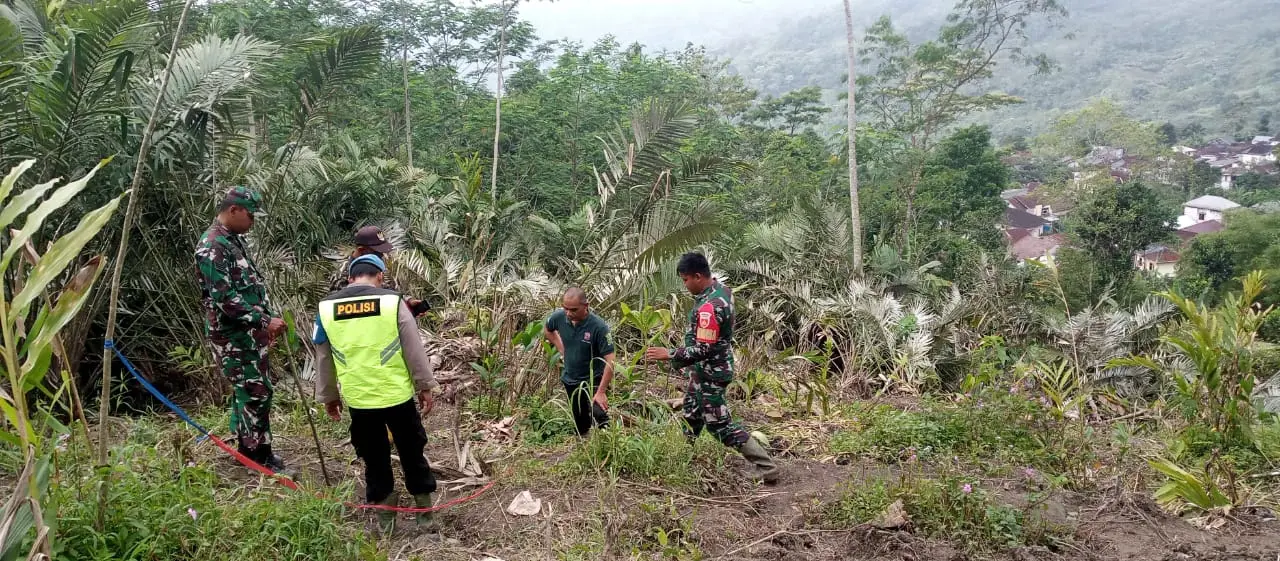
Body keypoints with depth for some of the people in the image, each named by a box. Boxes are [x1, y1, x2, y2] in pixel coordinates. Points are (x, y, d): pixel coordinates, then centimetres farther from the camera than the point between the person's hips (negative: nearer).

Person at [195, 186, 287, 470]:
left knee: (246, 389, 16)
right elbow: (224, 298, -26)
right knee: (256, 391, -6)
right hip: (232, 334, -10)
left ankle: (249, 448, 27)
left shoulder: (234, 240, 12)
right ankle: (260, 456, 3)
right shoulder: (212, 247, -19)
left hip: (248, 331, 10)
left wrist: (266, 321, 19)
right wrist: (265, 321, -25)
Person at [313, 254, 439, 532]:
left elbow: (323, 359, 8)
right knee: (411, 452, 16)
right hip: (397, 395, -2)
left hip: (358, 399, 2)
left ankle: (385, 515, 26)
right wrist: (425, 386, 5)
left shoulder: (326, 308, -1)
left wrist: (328, 396, 20)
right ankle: (424, 510, 27)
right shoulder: (392, 301, -9)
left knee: (374, 458, 17)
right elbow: (414, 350, -5)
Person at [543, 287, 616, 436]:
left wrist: (601, 392, -30)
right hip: (570, 380, 5)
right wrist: (561, 348, 3)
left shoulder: (599, 327, -27)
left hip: (593, 380, -5)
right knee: (580, 425, 19)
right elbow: (546, 330, 14)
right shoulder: (559, 317, -13)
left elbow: (610, 361, -27)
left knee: (599, 416, -27)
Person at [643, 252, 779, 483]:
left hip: (710, 374, -10)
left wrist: (668, 355, -24)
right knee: (691, 417, 22)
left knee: (720, 425, -2)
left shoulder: (708, 307, -30)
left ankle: (767, 468, 2)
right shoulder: (721, 289, 1)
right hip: (706, 370, 10)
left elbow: (703, 350, -29)